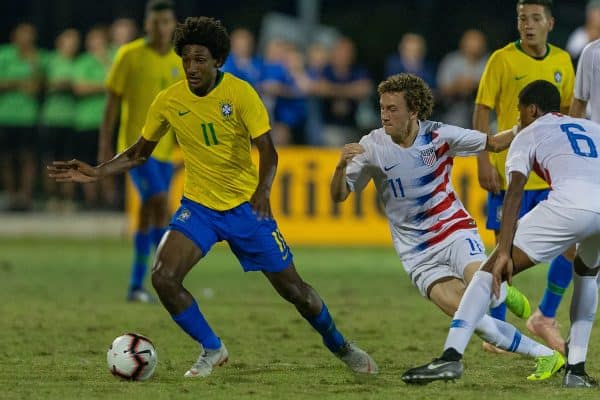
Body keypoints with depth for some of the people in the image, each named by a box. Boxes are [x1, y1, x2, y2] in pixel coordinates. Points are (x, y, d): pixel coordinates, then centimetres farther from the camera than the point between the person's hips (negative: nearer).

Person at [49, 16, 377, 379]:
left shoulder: (239, 93, -16)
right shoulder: (169, 101, -6)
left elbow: (267, 150, -21)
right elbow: (140, 153, 8)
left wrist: (263, 190, -41)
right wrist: (95, 173, -6)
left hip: (246, 206, -2)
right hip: (199, 206, 3)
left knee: (292, 287, 1)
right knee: (163, 278, -19)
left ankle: (340, 346, 29)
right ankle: (212, 350, 3)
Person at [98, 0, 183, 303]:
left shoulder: (180, 61, 8)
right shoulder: (130, 55, -6)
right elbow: (113, 100, -4)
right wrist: (105, 144, -7)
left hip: (164, 148, 6)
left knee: (147, 215, 10)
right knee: (160, 205, -17)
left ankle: (136, 286, 17)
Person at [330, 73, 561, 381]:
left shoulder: (439, 135, -7)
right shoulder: (372, 147, -7)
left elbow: (493, 143, 6)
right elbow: (338, 196, -7)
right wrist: (341, 166, -27)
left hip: (455, 231, -1)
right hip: (418, 255, 1)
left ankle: (504, 294, 9)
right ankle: (545, 355, -10)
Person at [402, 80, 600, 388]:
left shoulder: (528, 135, 22)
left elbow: (514, 192, 6)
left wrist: (504, 251, -3)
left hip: (570, 203, -5)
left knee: (490, 272, 5)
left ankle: (451, 356, -10)